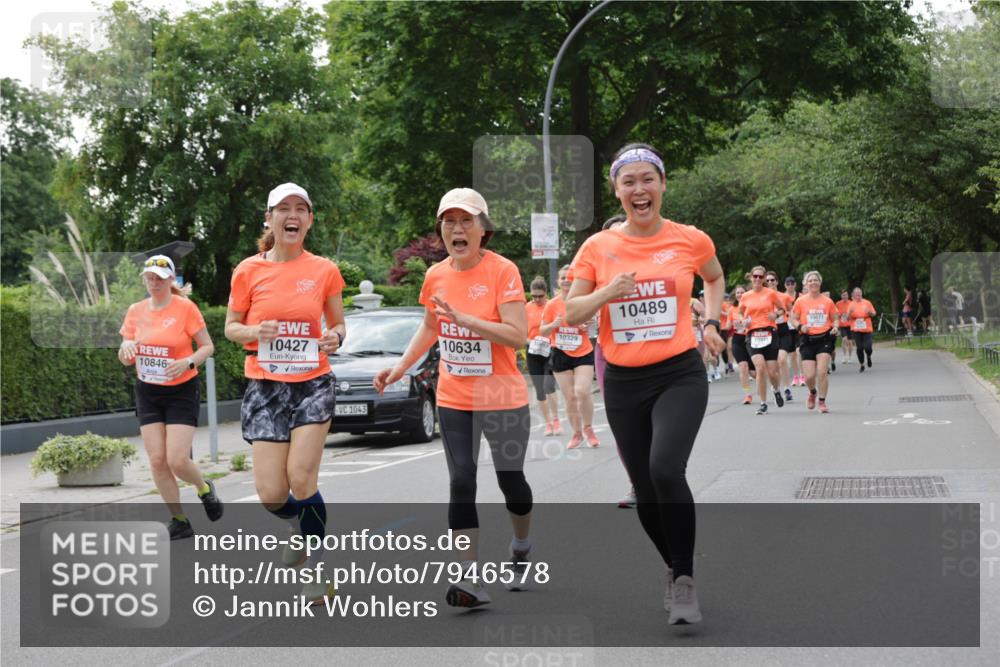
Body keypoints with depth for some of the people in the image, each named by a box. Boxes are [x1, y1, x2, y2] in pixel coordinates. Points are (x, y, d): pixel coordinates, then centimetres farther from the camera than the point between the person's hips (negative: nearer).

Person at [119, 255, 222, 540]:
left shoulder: (185, 307, -9)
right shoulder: (135, 311, 4)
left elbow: (208, 346, -4)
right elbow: (125, 358, 9)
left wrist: (187, 362, -22)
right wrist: (126, 350, -14)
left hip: (182, 391, -4)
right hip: (148, 393, 4)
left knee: (177, 460, -11)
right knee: (157, 460, -2)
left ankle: (205, 489, 22)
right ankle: (179, 520, 12)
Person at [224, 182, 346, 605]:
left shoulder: (324, 271, 1)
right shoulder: (249, 270, 0)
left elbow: (338, 324, 12)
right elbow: (231, 327, 7)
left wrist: (335, 338, -11)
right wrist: (255, 332, -15)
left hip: (313, 383, 0)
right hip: (265, 386, 1)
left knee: (301, 480, -12)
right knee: (271, 494, -5)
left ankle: (317, 566, 7)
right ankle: (302, 526, 31)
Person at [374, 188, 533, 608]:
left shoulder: (503, 270, -14)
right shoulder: (436, 276, 2)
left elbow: (517, 335, -22)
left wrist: (464, 318, -29)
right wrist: (401, 367, 11)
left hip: (503, 398, -4)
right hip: (453, 400, 4)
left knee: (509, 478, 9)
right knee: (461, 482, -5)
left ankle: (521, 548, 39)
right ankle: (471, 580, -4)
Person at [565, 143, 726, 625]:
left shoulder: (691, 240, -2)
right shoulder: (597, 247, -1)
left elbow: (715, 278, 20)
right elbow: (570, 314, -1)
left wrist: (711, 322, 6)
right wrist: (607, 293, -18)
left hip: (680, 375, -3)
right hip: (623, 382, 3)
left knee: (665, 469, -25)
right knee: (644, 488, 10)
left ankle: (685, 579, -9)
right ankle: (674, 568, 35)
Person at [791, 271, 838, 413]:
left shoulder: (827, 301, 2)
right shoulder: (800, 301, 1)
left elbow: (835, 319, 11)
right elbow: (794, 319, 6)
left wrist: (835, 327, -9)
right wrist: (800, 327, -13)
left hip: (824, 339, 0)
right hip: (808, 340, 0)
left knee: (822, 372, -12)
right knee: (809, 376, -4)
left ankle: (822, 402, 3)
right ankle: (813, 392, 31)